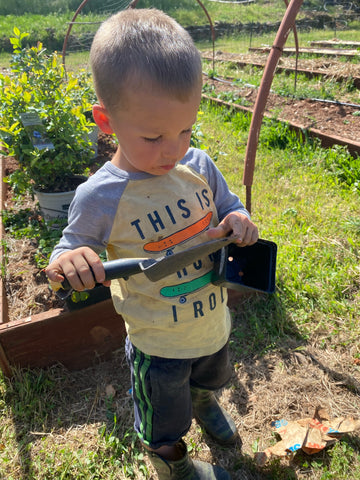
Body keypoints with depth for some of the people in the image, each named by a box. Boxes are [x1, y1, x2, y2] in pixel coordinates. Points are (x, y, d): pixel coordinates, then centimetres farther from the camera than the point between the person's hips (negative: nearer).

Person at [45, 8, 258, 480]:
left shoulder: (199, 166, -14)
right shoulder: (99, 198, -26)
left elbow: (229, 207, 2)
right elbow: (69, 251, -12)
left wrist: (240, 221, -22)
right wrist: (67, 260, -36)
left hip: (214, 323, 5)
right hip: (159, 346, -4)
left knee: (208, 379, 38)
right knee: (165, 432, 24)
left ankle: (204, 403, 76)